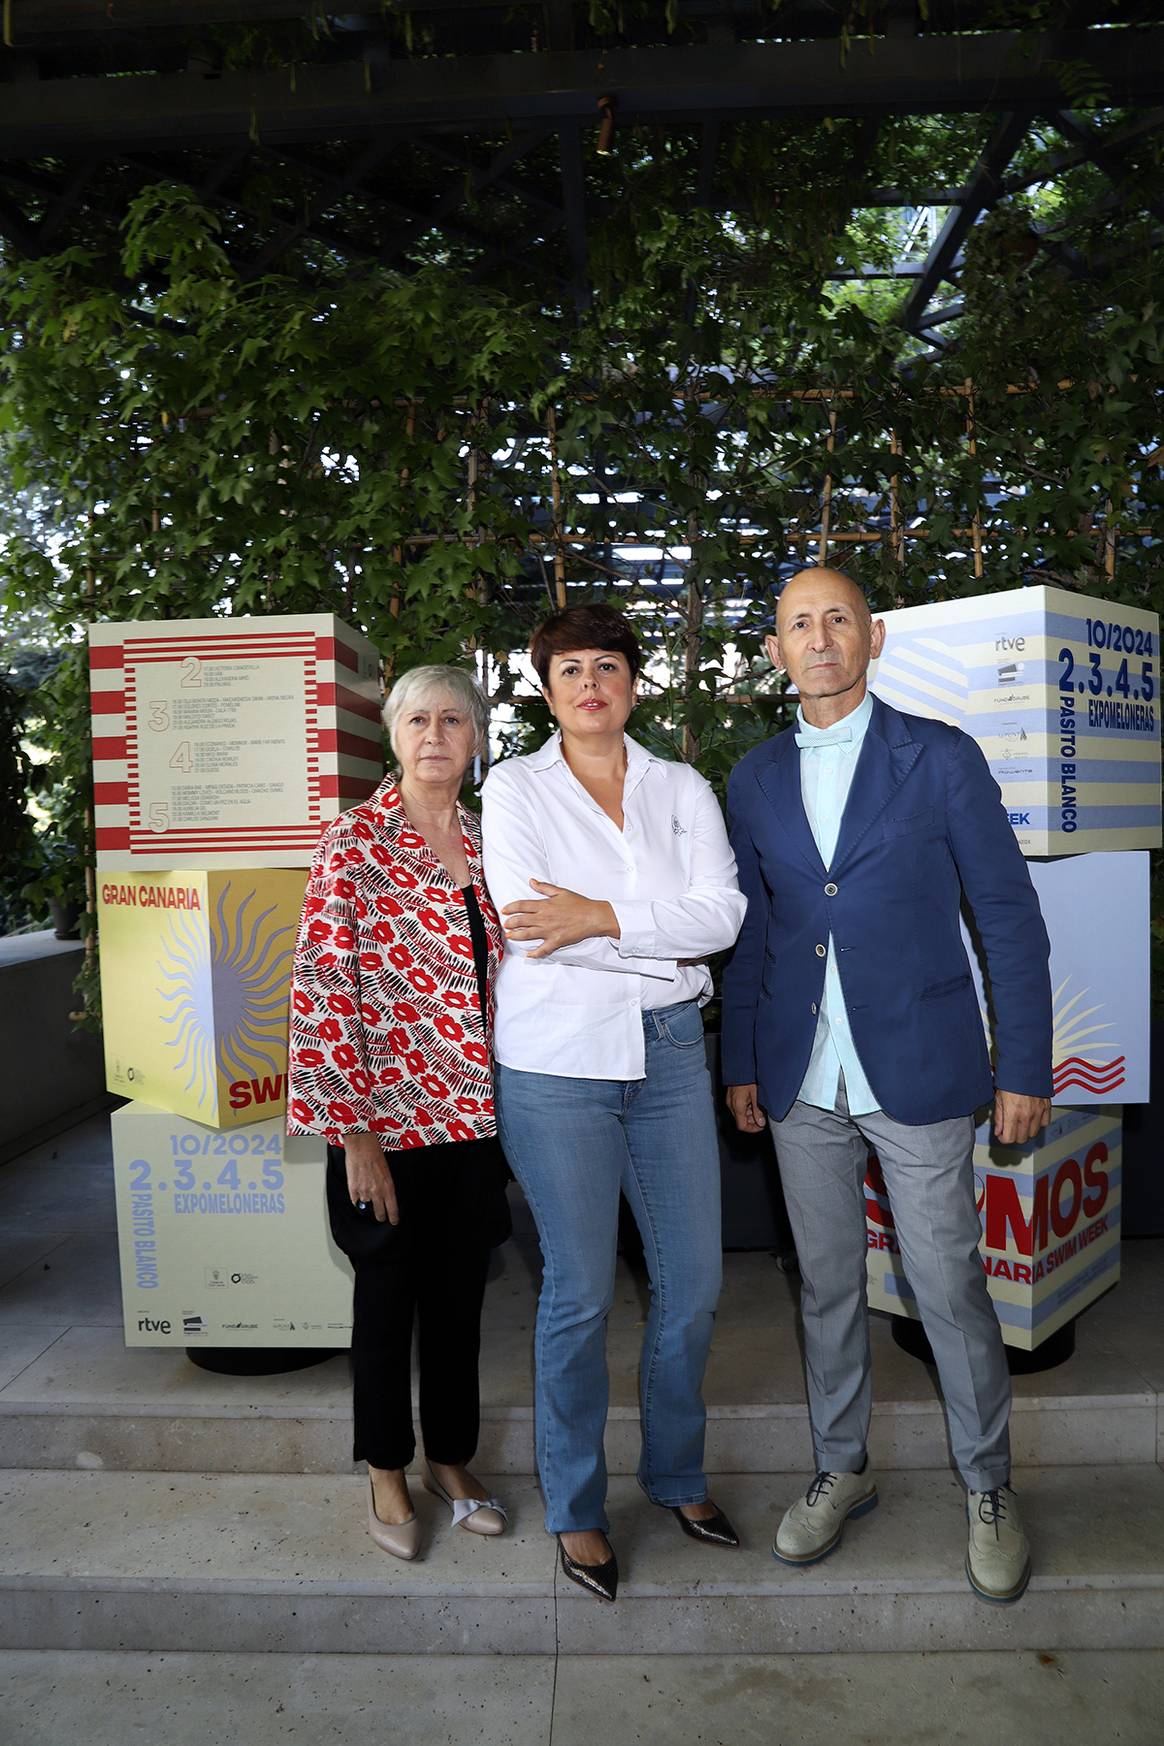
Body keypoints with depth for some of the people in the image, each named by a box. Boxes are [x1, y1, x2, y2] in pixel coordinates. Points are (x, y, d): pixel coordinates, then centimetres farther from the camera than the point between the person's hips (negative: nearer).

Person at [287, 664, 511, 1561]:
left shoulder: (488, 842, 5)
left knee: (461, 1292, 17)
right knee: (388, 1292, 13)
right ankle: (387, 1471, 35)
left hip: (475, 1114, 5)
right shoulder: (354, 841, -10)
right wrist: (353, 1131, -15)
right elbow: (323, 987, -13)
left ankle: (452, 1456, 38)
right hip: (388, 1113, -4)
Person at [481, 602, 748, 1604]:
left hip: (669, 1051, 3)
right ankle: (575, 1507, 28)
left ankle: (678, 1474, 36)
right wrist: (670, 941, -10)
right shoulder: (516, 788, 1)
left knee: (694, 1281, 11)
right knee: (580, 1293, 5)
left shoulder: (683, 789, 9)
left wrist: (602, 917, -16)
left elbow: (723, 912, -6)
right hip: (559, 1061, -3)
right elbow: (530, 925, -13)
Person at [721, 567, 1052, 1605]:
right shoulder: (754, 781, 7)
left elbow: (1009, 918, -3)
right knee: (827, 1286, 15)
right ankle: (842, 1470, 35)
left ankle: (989, 1488, 30)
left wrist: (1025, 1069, -6)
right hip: (803, 1088, 3)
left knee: (951, 1291, 7)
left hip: (921, 1077, -3)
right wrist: (741, 1064, 11)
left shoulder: (941, 759, -4)